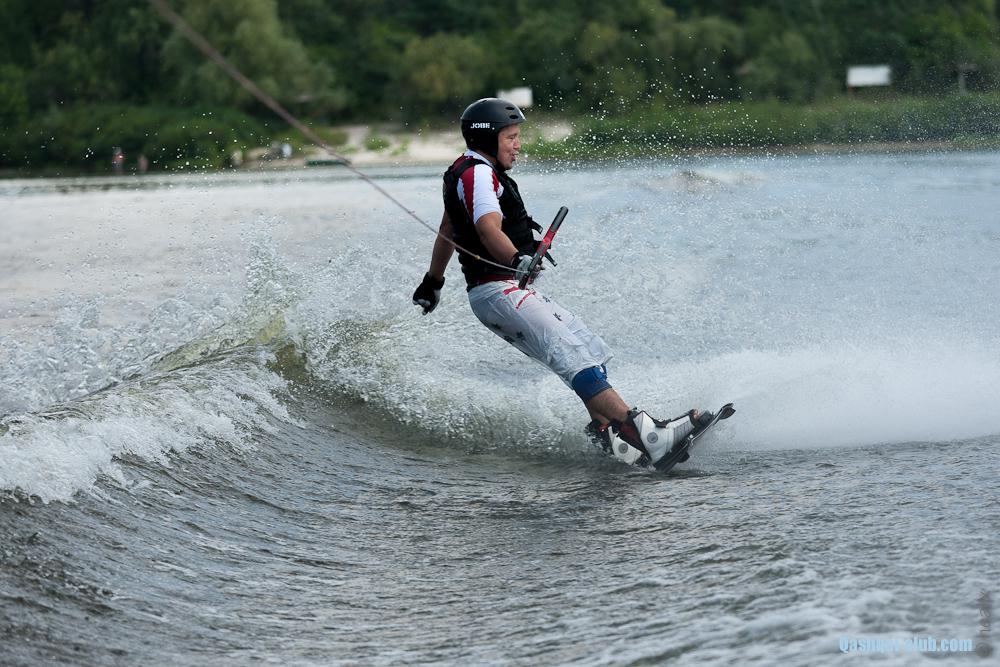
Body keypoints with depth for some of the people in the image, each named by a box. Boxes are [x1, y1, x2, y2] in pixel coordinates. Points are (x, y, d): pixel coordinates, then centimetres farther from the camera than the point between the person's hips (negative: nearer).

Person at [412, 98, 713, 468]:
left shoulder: (465, 173, 21)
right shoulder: (478, 173, -13)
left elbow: (446, 233, 34)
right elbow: (489, 229, -31)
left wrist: (433, 281, 45)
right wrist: (517, 260, -48)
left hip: (514, 291, 11)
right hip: (500, 290, -11)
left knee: (591, 350, 8)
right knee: (574, 358, -23)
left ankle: (605, 434, -2)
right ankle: (638, 431, -34)